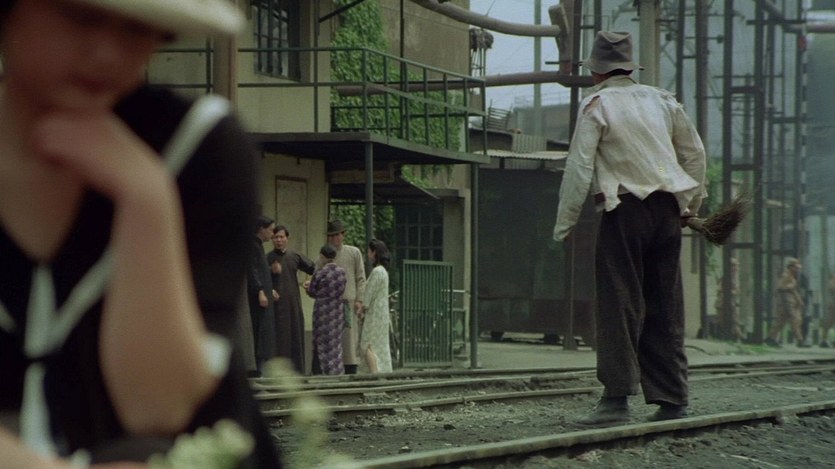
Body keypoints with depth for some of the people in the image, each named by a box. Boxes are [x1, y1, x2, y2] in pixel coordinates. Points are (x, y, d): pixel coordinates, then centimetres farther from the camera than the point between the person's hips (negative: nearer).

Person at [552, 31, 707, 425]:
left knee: (619, 304, -6)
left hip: (626, 210, -5)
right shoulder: (662, 101, 14)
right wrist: (691, 204, 29)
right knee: (665, 307, 9)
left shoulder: (597, 105, -3)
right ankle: (671, 397, 10)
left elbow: (579, 167, -8)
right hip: (668, 210, 5)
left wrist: (564, 222, -4)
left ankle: (617, 396, -13)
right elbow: (694, 152, 19)